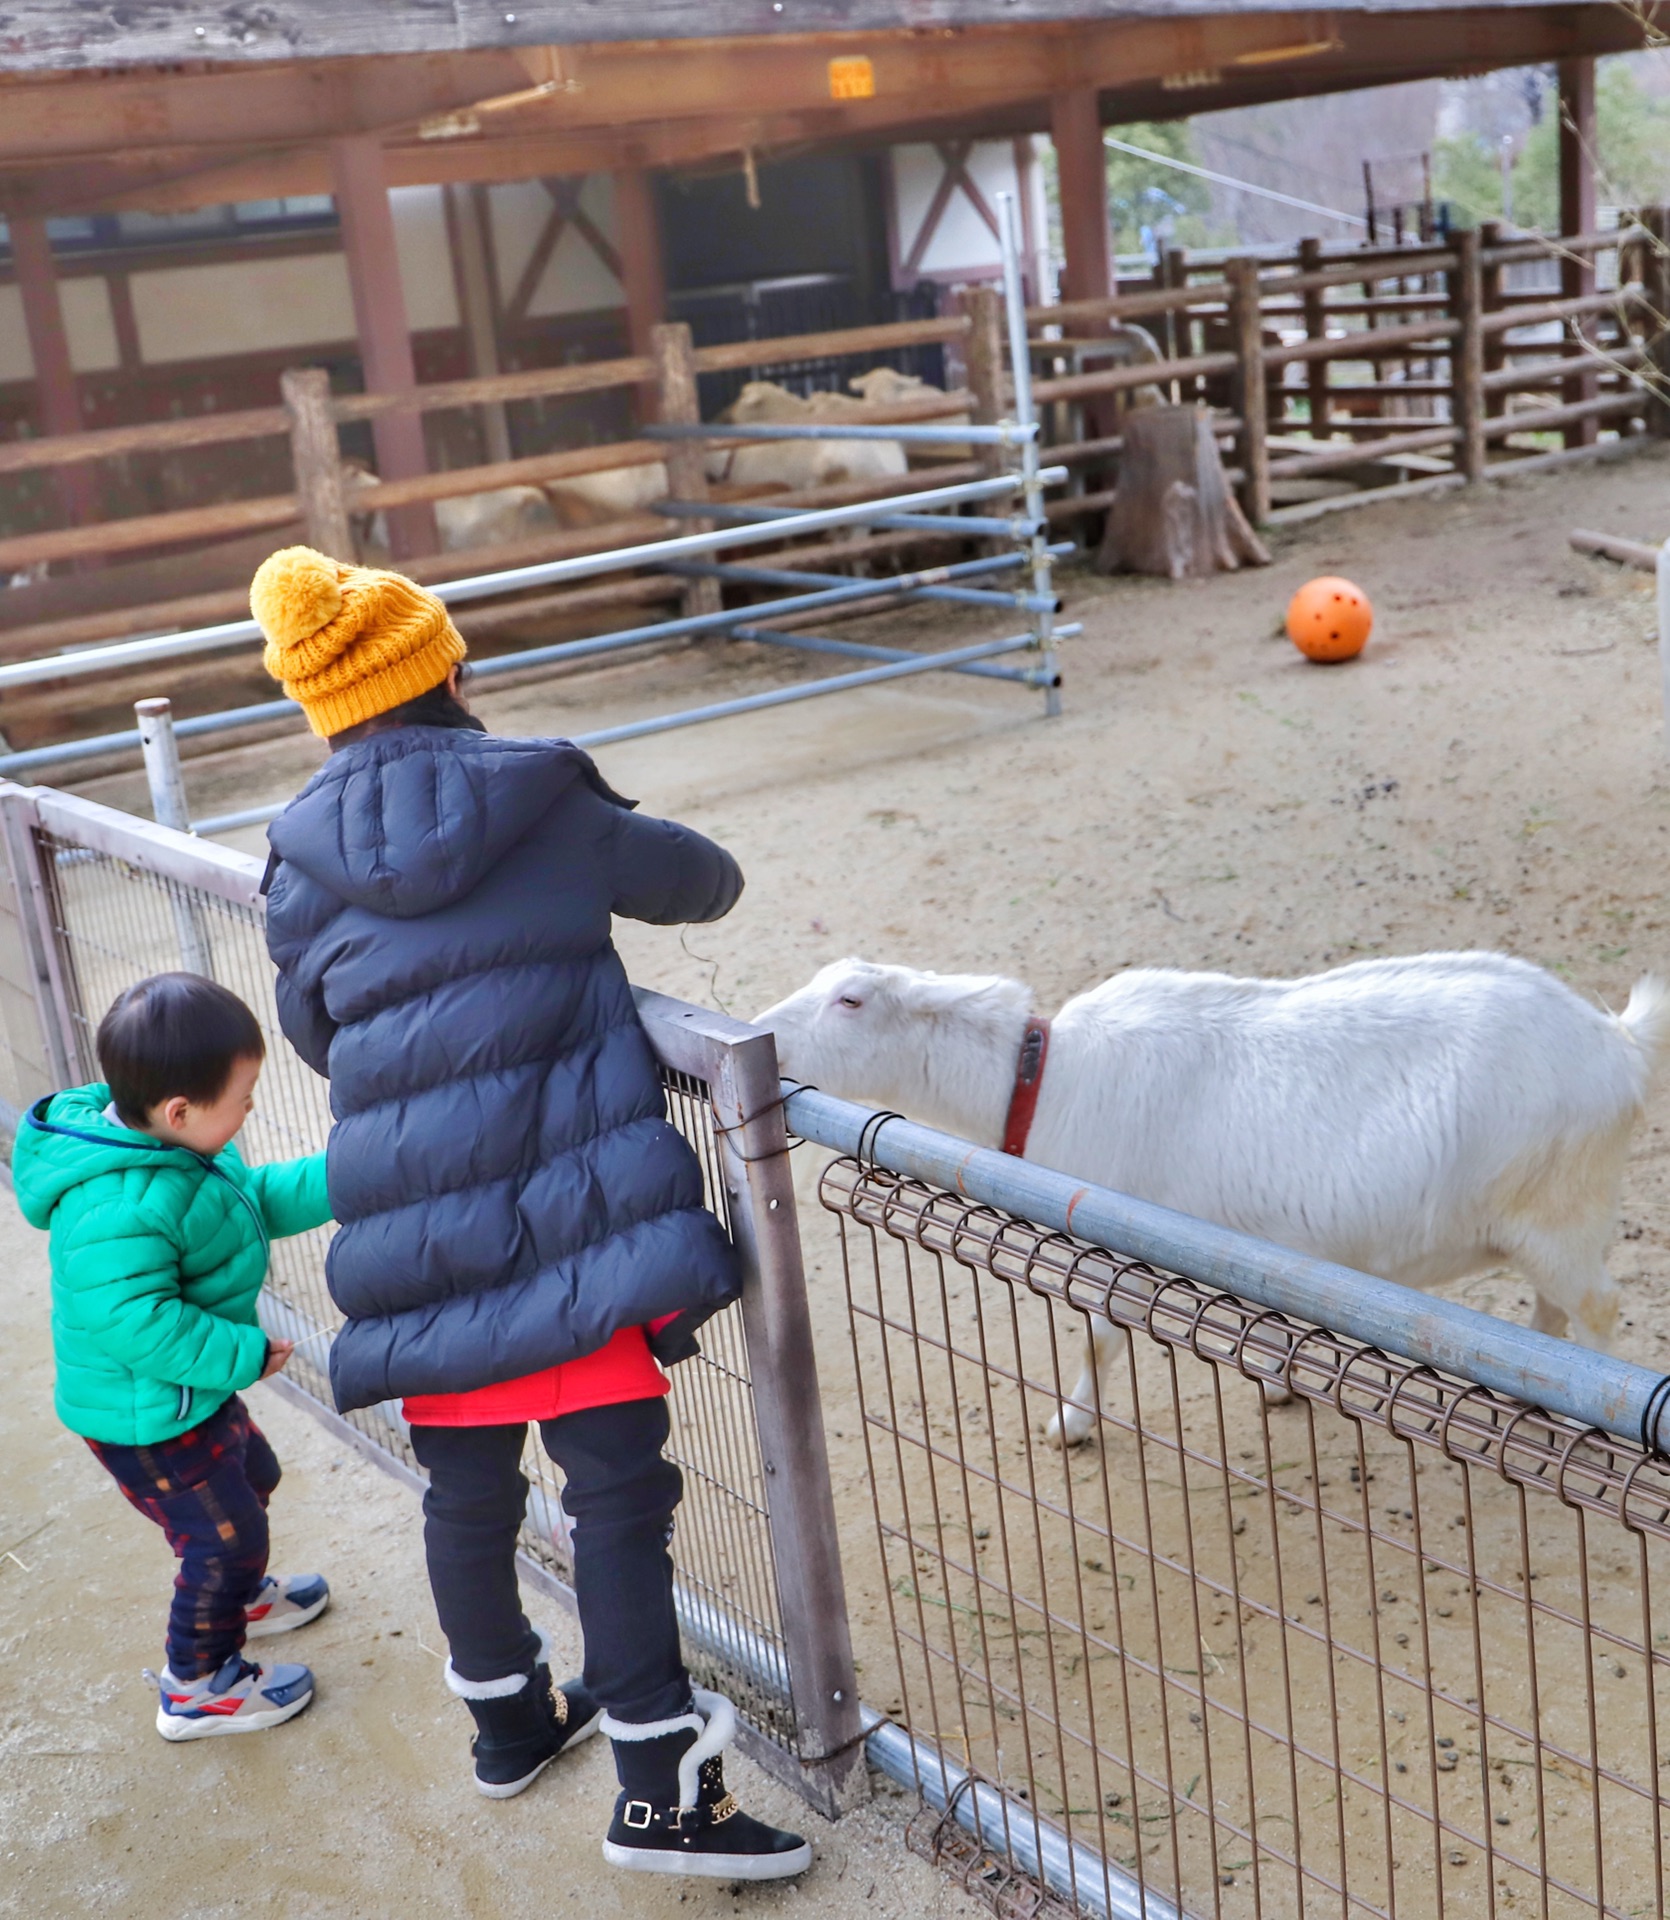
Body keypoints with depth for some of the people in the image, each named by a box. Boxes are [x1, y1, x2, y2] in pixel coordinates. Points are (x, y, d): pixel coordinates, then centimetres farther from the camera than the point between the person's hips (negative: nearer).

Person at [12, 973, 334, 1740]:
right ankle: (197, 1688, 28)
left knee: (251, 1477, 30)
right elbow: (134, 1322, -38)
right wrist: (244, 1354, -30)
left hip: (192, 1390, 10)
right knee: (223, 1535, 5)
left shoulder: (180, 1146, -6)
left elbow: (255, 1201, 6)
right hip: (146, 1417, -10)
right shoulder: (115, 1210, -37)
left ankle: (234, 1596, 57)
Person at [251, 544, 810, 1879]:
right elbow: (705, 882, 15)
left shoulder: (304, 866, 4)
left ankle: (509, 1720, 39)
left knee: (466, 1490, 18)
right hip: (574, 1212, -3)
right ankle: (660, 1788, 6)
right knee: (617, 1485, 2)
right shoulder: (548, 808, -1)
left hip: (420, 1237, 4)